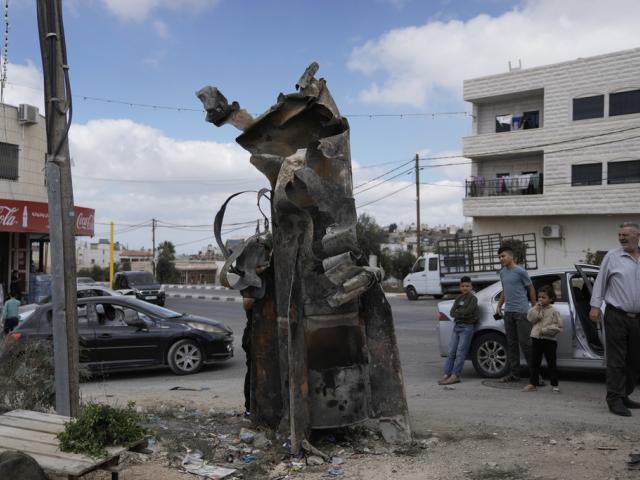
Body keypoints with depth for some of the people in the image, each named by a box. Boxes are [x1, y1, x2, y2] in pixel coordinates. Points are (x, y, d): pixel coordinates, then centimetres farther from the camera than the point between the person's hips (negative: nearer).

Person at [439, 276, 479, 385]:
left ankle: (455, 376, -7)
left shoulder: (473, 299, -4)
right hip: (457, 326, 6)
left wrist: (457, 312, -3)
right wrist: (461, 313, -12)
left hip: (467, 327, -6)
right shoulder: (459, 298, 14)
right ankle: (447, 374, 4)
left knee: (460, 353, -7)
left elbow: (467, 312, -17)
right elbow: (452, 313, 4)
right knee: (451, 352, 3)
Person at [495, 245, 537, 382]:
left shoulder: (520, 271, -7)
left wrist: (534, 308, 1)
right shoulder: (502, 273, 13)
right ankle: (514, 373, 14)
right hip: (508, 312, 7)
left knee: (525, 342, -7)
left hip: (521, 312, -7)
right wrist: (499, 306, 17)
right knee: (511, 343, 8)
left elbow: (531, 289, -1)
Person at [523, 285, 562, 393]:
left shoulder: (554, 311, -6)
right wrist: (536, 309, -12)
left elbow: (558, 326, -12)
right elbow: (530, 319, -5)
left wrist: (545, 330, -18)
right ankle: (533, 383, 14)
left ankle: (555, 385, 14)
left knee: (551, 363, 5)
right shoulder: (536, 309, 8)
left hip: (549, 340, -4)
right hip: (536, 339, 4)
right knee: (534, 362, 7)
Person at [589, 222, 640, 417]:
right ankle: (615, 400, 1)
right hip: (617, 317, -4)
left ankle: (624, 396, 24)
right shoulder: (612, 257, -1)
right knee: (616, 361, -3)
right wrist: (595, 306, -7)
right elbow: (600, 282, 0)